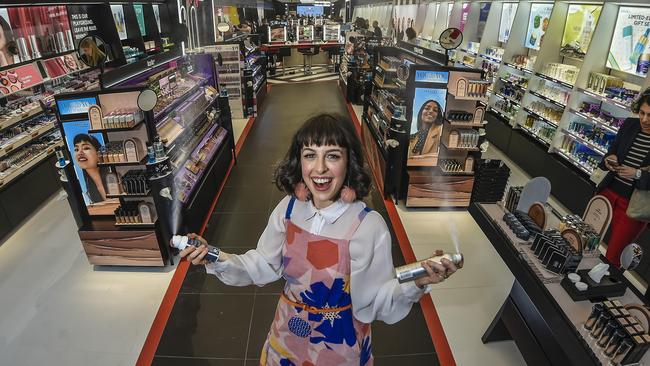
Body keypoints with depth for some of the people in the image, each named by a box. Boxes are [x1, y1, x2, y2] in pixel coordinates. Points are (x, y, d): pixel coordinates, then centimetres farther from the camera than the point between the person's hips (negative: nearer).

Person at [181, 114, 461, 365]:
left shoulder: (369, 226, -27)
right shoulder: (289, 208, -14)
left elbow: (374, 301, -20)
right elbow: (264, 266, -3)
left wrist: (415, 284, -38)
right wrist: (215, 259, -16)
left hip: (339, 340, -3)